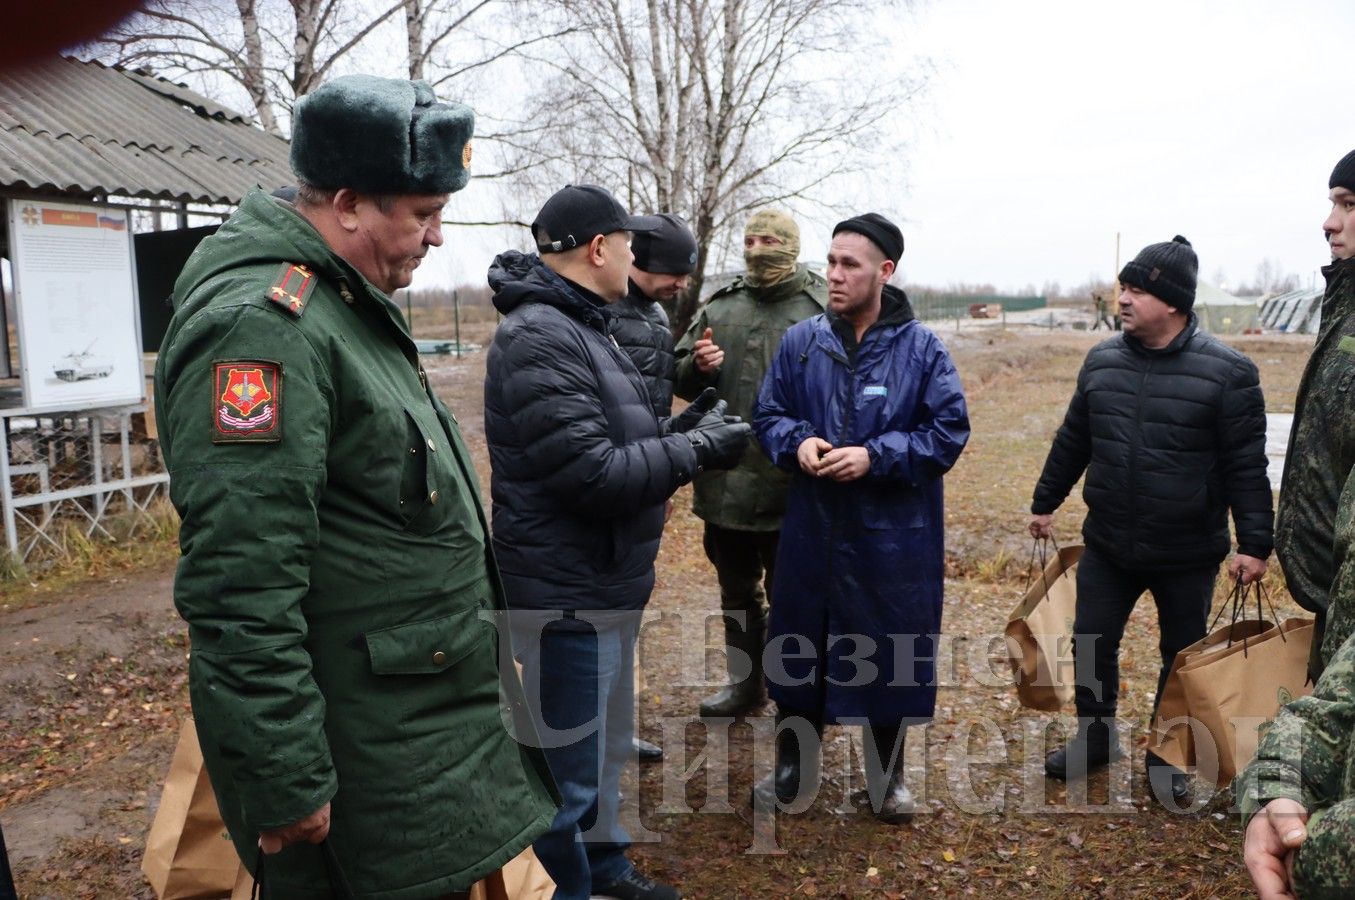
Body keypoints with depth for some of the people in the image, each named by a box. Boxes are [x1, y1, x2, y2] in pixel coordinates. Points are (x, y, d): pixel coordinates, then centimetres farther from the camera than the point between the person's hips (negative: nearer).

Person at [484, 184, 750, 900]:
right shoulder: (539, 338, -21)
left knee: (605, 749, 26)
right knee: (568, 770, 5)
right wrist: (698, 449, -17)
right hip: (567, 597, -11)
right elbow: (591, 472, -27)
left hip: (605, 585, 11)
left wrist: (678, 429, 3)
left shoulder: (578, 326, 13)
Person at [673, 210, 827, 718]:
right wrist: (697, 366, -11)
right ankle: (744, 680, 37)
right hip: (726, 481, 5)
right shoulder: (720, 307, 7)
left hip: (791, 485, -5)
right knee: (736, 589, 19)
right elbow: (678, 379, 10)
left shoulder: (823, 310, -6)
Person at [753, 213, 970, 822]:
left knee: (888, 655, 11)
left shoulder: (922, 348, -7)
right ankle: (791, 765, 36)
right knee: (797, 649, 14)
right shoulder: (801, 342, 0)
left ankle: (886, 777, 34)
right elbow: (768, 415, 8)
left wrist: (875, 456, -19)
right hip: (811, 529, 2)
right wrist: (798, 442, -14)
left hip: (893, 536, -2)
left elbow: (949, 430, -7)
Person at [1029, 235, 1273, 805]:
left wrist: (1253, 543, -12)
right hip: (1107, 546, 3)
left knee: (1183, 658, 13)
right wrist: (1045, 502, 15)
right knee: (1091, 643, 11)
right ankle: (1095, 738, 33)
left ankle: (1167, 757, 33)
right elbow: (1072, 442, 10)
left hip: (1189, 554, -3)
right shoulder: (1102, 361, 0)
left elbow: (1246, 467, -11)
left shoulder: (1227, 371, -13)